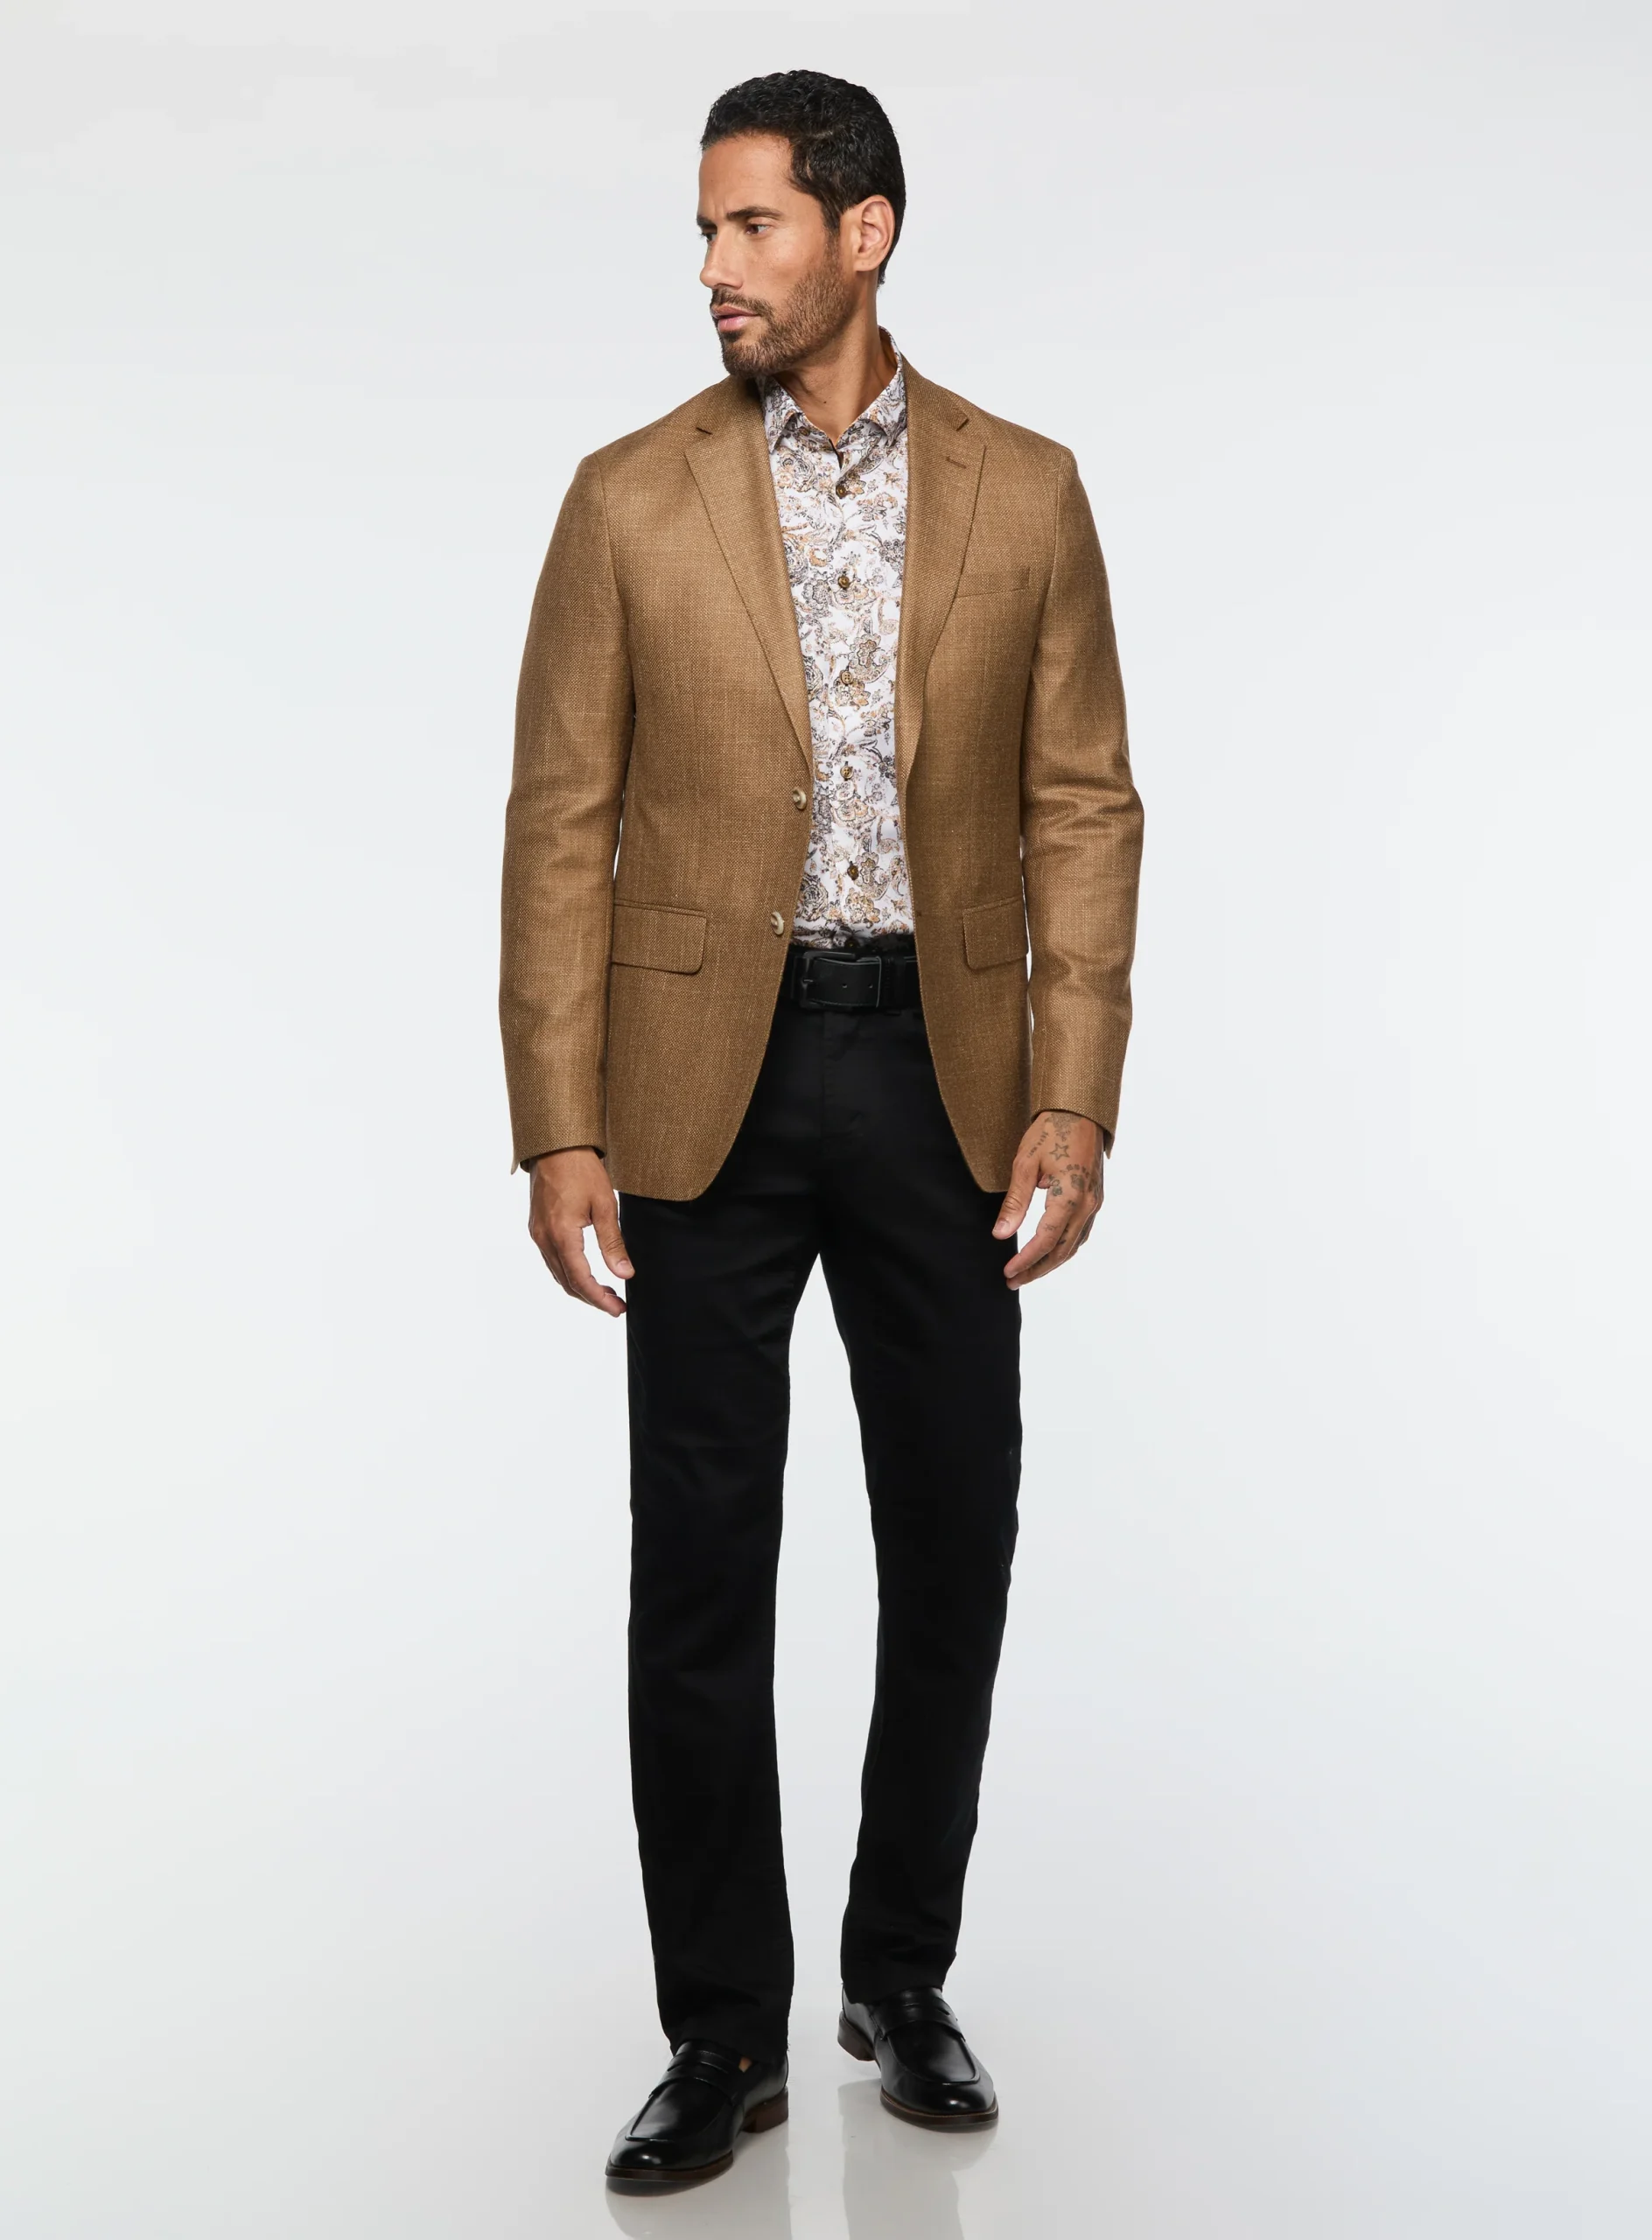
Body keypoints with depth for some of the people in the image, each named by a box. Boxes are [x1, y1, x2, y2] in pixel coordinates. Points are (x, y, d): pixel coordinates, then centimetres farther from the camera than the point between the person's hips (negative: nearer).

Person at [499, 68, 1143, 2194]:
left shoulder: (1022, 491, 4)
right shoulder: (633, 498, 1)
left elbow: (1083, 810, 3)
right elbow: (561, 824, 0)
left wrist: (1072, 1102, -6)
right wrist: (557, 1130, -7)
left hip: (938, 1071, 1)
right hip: (709, 1075, -1)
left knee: (952, 1548, 8)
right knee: (700, 1568, 3)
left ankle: (903, 1975, 28)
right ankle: (723, 2035, 17)